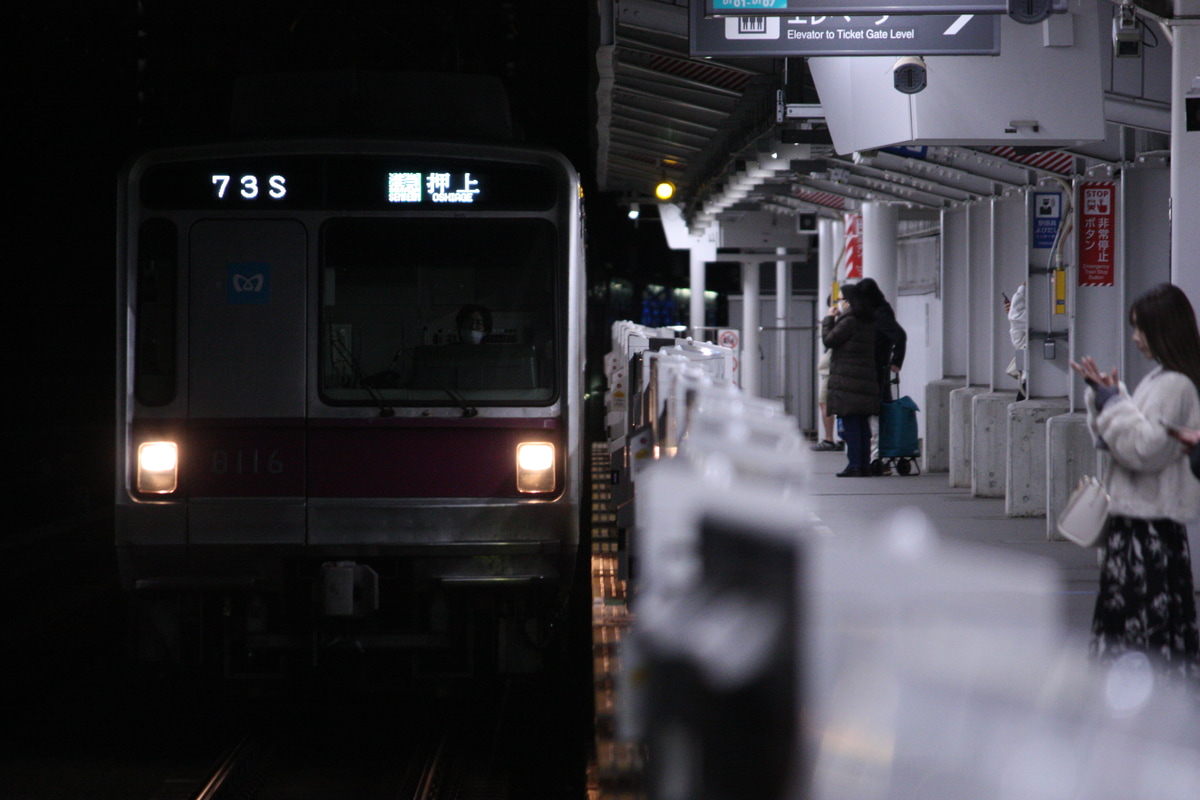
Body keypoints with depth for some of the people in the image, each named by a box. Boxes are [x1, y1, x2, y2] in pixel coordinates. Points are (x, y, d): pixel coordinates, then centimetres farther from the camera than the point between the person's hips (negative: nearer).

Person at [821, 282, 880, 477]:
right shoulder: (869, 322, 14)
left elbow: (828, 340, -8)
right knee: (862, 424, 10)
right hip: (867, 379, 8)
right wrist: (834, 320, 21)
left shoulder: (848, 321, -12)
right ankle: (864, 465, 10)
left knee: (850, 424, -7)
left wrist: (829, 319, 6)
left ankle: (854, 465, -10)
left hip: (847, 380, -8)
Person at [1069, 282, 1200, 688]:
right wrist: (1103, 396, 7)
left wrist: (1112, 404, -14)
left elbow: (1144, 448, -23)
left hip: (1152, 522, -10)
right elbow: (1112, 441, 21)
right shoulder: (1159, 379, 15)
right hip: (1133, 515, 10)